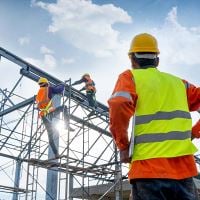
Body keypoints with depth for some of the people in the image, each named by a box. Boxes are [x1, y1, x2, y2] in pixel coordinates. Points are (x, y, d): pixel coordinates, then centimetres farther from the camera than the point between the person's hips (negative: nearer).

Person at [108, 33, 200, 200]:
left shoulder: (130, 76, 4)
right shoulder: (177, 82, 17)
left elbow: (119, 107, -15)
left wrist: (123, 146, -5)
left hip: (148, 168, -4)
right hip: (184, 168, 4)